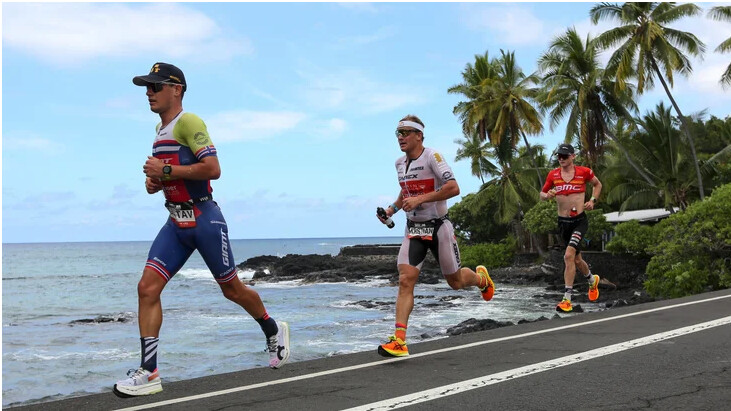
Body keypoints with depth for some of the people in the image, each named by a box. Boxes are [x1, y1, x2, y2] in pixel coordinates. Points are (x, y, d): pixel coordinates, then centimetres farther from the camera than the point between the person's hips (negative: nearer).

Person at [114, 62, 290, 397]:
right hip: (175, 222, 8)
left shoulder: (188, 122, -12)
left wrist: (166, 171, -20)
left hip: (204, 219, -8)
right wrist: (155, 181, 7)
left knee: (231, 288, 7)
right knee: (147, 288, -6)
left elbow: (212, 169, -23)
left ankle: (274, 331, 33)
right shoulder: (160, 130, 16)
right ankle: (148, 373, -2)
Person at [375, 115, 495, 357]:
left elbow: (453, 188, -25)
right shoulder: (400, 163, 7)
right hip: (413, 229, 5)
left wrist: (420, 199, -28)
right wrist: (392, 208, 10)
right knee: (405, 280, -13)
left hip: (438, 227, -5)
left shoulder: (432, 157, -15)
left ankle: (480, 278, 47)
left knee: (455, 282, 10)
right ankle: (399, 341, -16)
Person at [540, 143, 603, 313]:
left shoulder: (584, 172, -3)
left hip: (580, 221, -4)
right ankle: (592, 280, 49)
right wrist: (547, 195, -10)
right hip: (563, 222, 4)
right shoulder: (553, 175, 3)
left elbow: (597, 184, 16)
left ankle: (567, 299, -19)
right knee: (576, 259, 16)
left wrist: (592, 200, 1)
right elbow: (542, 194, 13)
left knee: (569, 256, -22)